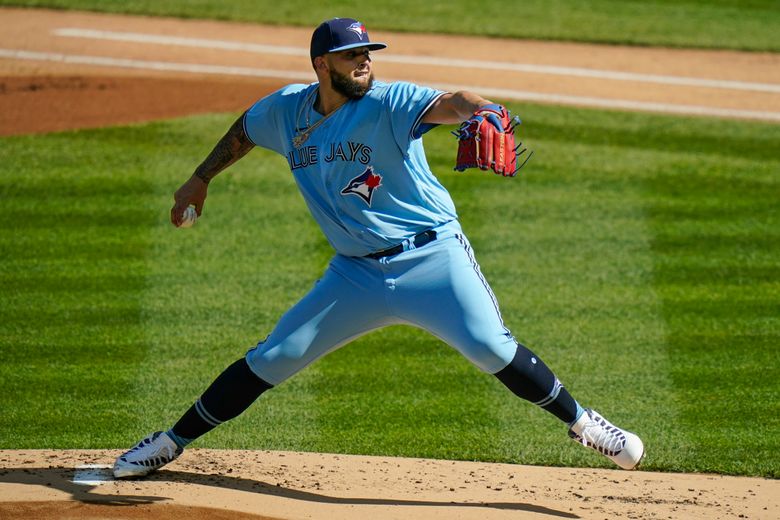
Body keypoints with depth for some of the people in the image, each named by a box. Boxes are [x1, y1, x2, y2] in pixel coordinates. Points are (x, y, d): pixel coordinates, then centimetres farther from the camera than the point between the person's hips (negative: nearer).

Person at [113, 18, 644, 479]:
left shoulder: (388, 103, -14)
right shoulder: (288, 110, 2)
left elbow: (446, 103, -35)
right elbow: (243, 131, 25)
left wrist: (482, 111, -56)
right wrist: (200, 180, 28)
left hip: (431, 256, -4)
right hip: (356, 274, 4)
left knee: (492, 348, -20)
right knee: (272, 359, 4)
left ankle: (581, 422, -3)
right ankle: (172, 443, 16)